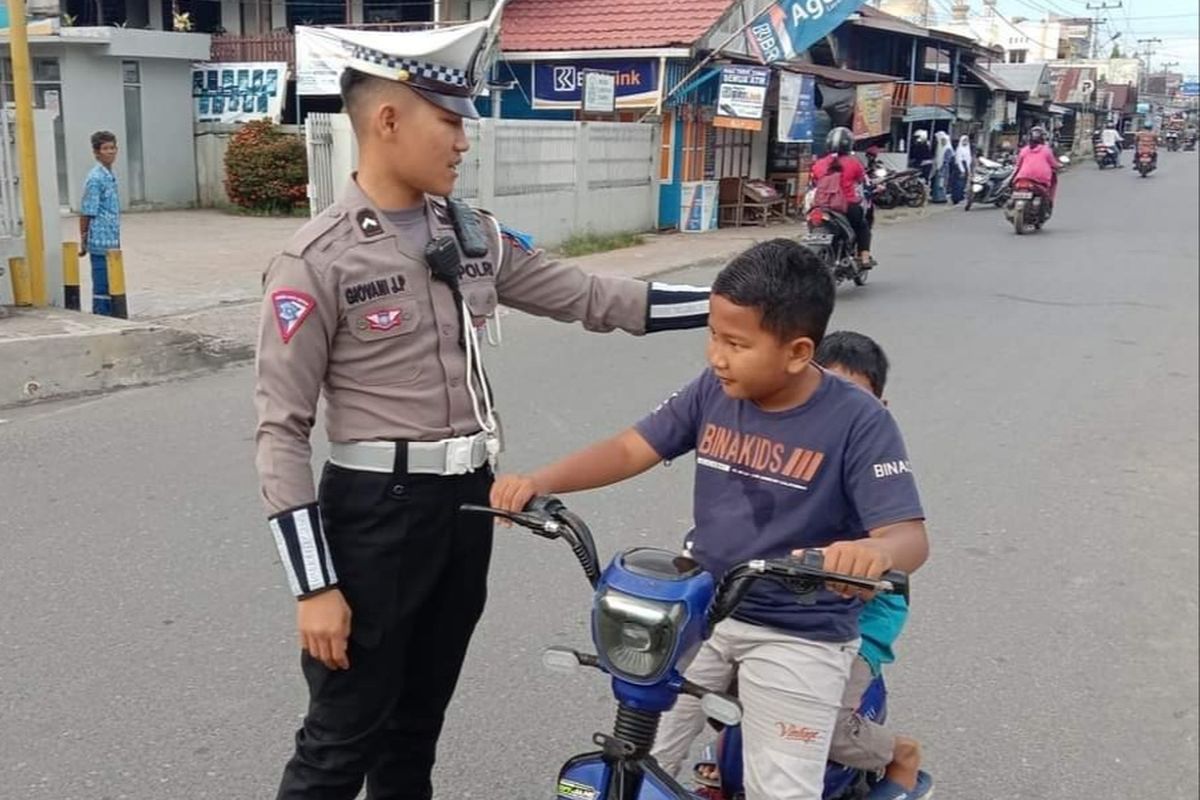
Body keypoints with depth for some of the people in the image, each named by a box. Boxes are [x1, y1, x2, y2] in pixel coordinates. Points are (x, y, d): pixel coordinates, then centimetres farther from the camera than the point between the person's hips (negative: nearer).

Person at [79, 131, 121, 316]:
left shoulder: (110, 176, 15)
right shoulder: (95, 179, -13)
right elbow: (86, 213, -12)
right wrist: (83, 242, -8)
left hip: (112, 243, 9)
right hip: (101, 243, -9)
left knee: (111, 287, 12)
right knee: (102, 287, -4)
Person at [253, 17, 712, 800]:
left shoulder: (477, 235, 4)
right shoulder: (317, 260, -14)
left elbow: (588, 296, 9)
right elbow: (282, 431, -13)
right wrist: (314, 585, -15)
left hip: (466, 503, 6)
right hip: (376, 511, -6)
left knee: (418, 724, 21)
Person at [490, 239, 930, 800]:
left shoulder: (859, 422, -17)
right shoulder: (712, 393, -3)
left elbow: (910, 535, -22)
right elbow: (629, 450, 0)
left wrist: (874, 553, -47)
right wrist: (538, 482, -16)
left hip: (799, 635, -4)